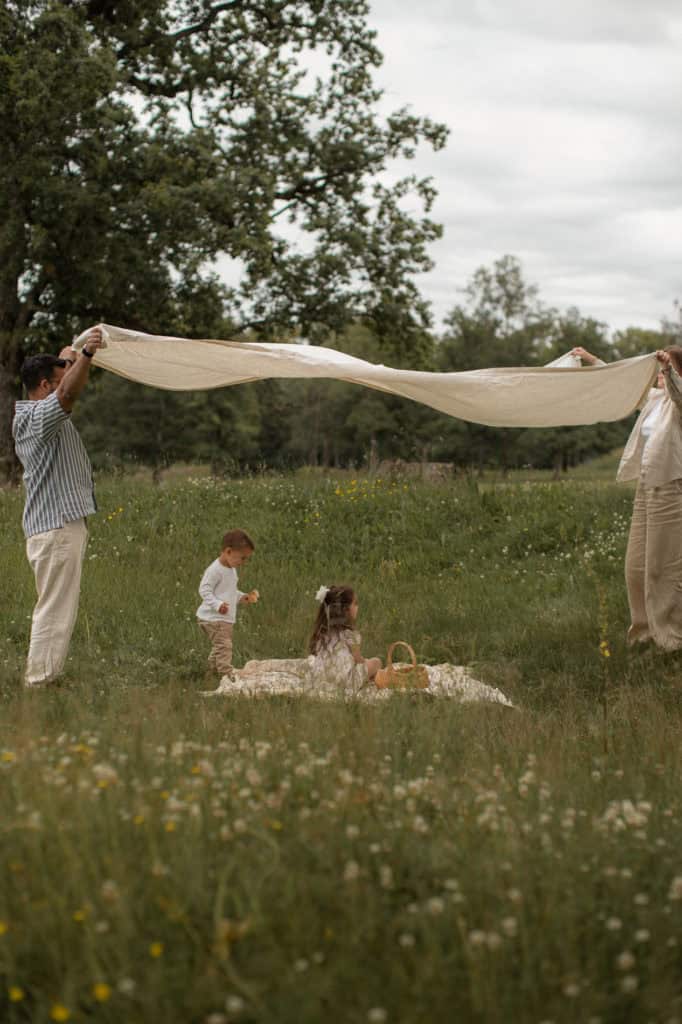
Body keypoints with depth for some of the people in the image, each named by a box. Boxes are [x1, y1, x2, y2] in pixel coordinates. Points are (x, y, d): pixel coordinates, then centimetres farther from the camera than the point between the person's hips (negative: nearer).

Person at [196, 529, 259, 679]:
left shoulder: (231, 569, 15)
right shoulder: (215, 570, -17)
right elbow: (204, 590, -22)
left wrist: (242, 597, 12)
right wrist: (217, 604, -33)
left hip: (226, 619, 10)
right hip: (214, 618, -10)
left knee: (219, 648, 20)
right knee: (223, 646, -17)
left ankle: (212, 672, 33)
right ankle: (227, 676, -22)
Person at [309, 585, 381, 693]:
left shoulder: (322, 631, 1)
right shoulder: (349, 635, -16)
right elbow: (358, 660, -6)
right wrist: (366, 661, 19)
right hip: (345, 681, -7)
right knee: (376, 662, 13)